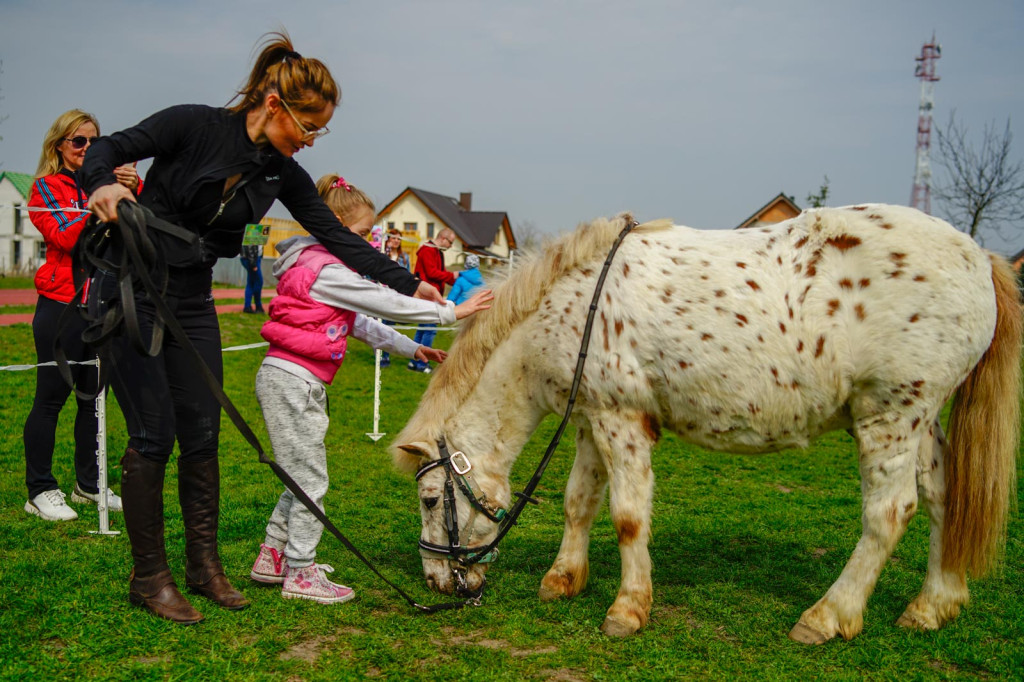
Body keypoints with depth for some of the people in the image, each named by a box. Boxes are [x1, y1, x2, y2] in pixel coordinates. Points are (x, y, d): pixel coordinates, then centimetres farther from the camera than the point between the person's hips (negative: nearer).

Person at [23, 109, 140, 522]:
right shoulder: (46, 187, 1)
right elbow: (67, 236, -14)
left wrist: (132, 190, -17)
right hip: (61, 305, -5)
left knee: (94, 395, 8)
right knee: (51, 397, -2)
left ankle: (89, 485, 19)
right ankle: (40, 491, 7)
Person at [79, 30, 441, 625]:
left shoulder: (283, 174, 1)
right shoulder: (194, 125, -13)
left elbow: (337, 237, 3)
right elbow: (110, 147, -10)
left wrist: (408, 284, -1)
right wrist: (102, 185, -34)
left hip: (192, 302, 6)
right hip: (130, 292, -5)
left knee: (203, 435, 6)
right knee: (153, 433, -6)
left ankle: (204, 565, 20)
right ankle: (149, 577, 8)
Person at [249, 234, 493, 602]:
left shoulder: (320, 271, 19)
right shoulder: (327, 272, -14)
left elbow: (360, 322, 23)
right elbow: (386, 303, -13)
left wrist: (413, 348, 22)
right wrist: (451, 312, -6)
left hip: (287, 381, 10)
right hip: (292, 381, -10)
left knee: (303, 476, 18)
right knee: (310, 480, -3)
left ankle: (272, 557, 28)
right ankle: (301, 573, 8)